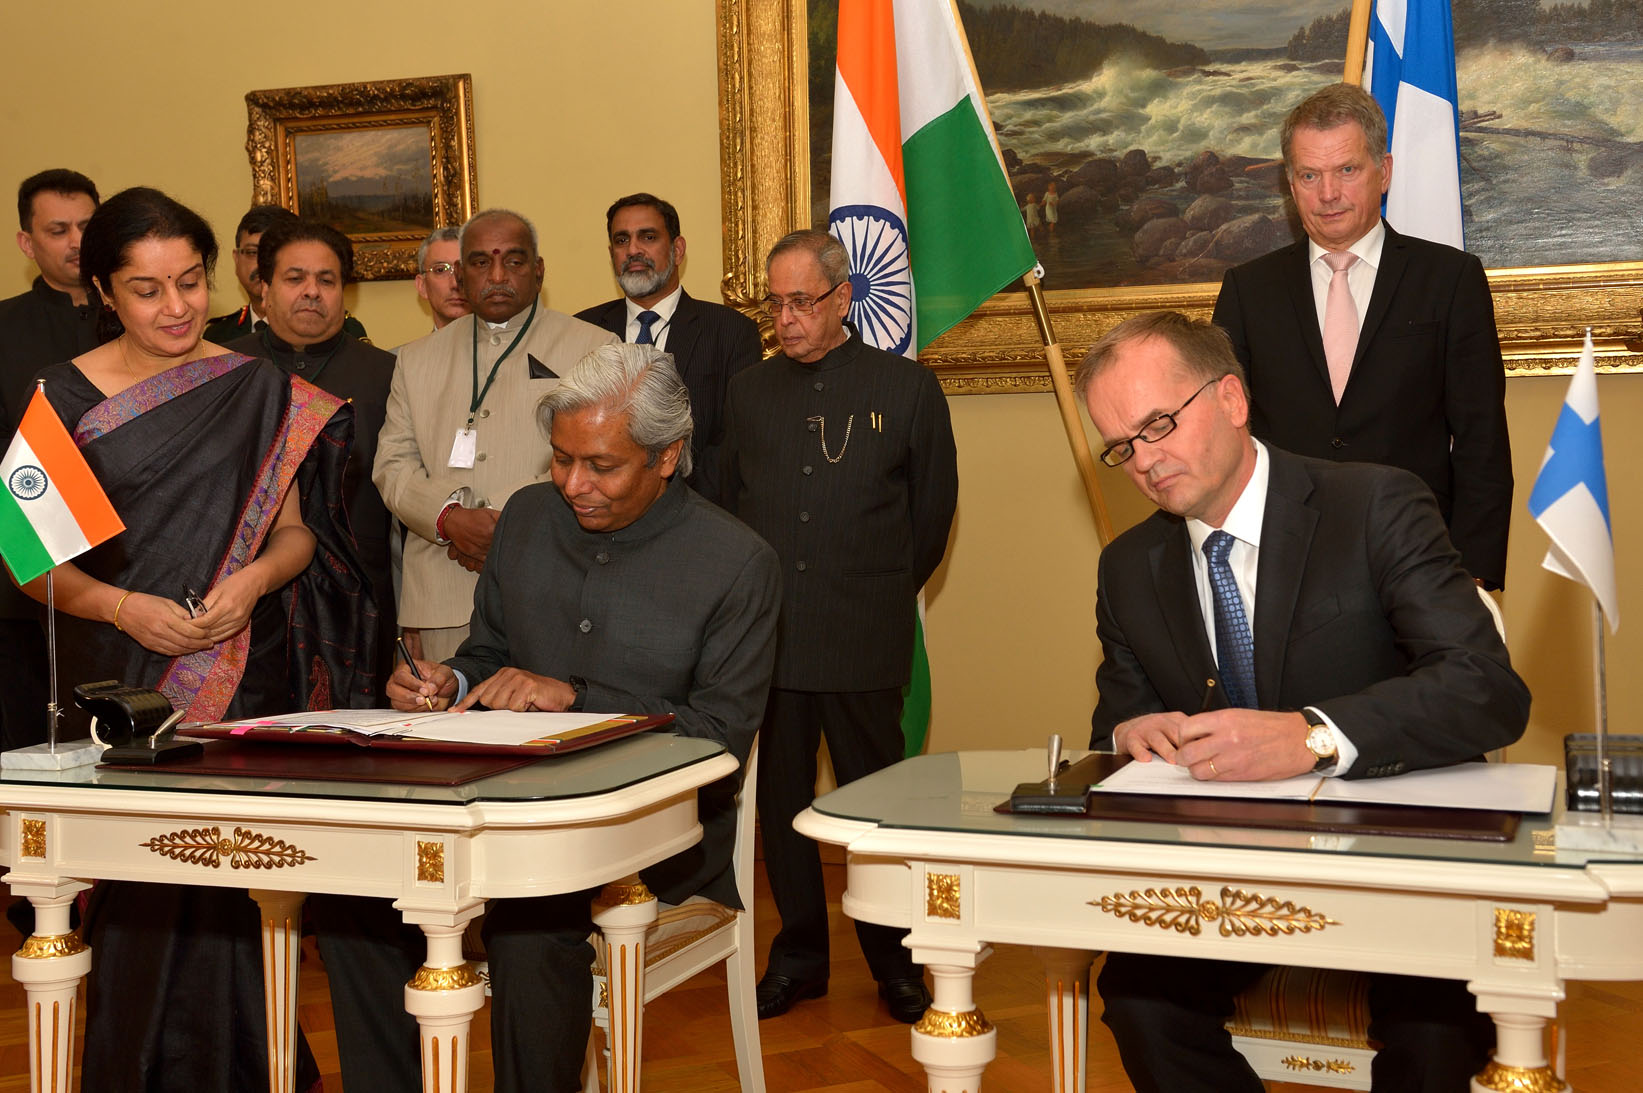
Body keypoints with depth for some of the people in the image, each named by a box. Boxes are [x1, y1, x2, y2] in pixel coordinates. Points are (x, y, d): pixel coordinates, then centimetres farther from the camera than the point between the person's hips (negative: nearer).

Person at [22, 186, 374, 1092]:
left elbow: (297, 532, 8)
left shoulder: (261, 394, 6)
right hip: (117, 683, 0)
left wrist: (253, 580, -12)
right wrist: (121, 608, -14)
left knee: (230, 882, -1)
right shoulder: (63, 396, 3)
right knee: (131, 897, -1)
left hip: (242, 678, 1)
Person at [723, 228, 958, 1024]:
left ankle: (894, 961, 19)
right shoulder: (748, 391, 11)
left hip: (865, 641, -3)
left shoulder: (907, 388, 2)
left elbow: (933, 510, 8)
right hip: (767, 633, 3)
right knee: (779, 797, 9)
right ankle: (798, 955, 22)